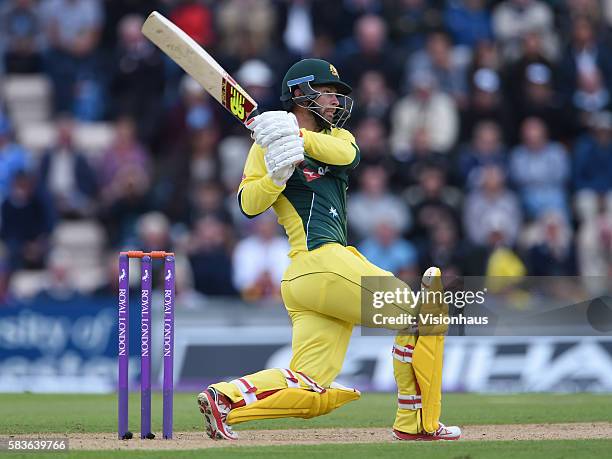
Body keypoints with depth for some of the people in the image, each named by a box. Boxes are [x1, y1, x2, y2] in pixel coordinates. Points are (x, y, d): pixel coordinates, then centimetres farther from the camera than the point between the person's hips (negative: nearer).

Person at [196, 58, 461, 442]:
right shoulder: (270, 144, 7)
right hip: (321, 262, -7)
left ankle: (225, 398, -6)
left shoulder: (337, 138, 24)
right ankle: (417, 423, -1)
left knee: (313, 391, -2)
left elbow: (345, 154, -2)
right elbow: (250, 205, -5)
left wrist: (300, 136, -19)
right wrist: (277, 175, -23)